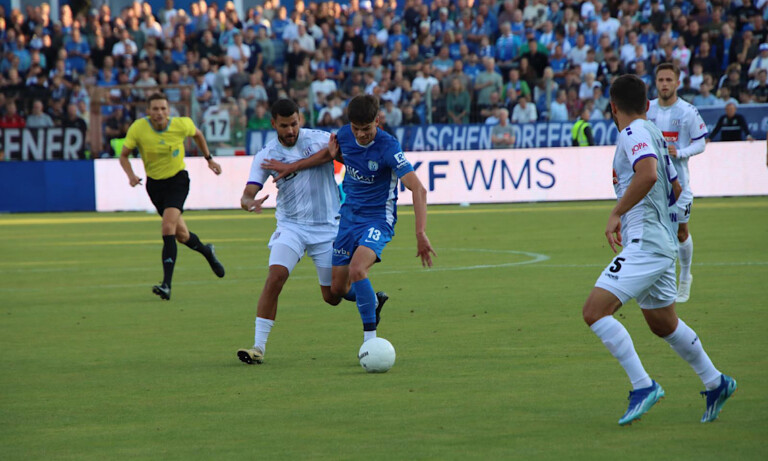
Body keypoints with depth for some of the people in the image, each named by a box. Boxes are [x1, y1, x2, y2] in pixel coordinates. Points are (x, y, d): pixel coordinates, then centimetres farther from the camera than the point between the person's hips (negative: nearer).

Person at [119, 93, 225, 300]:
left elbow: (197, 135, 10)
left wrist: (209, 159, 15)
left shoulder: (182, 125, -14)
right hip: (155, 183, 3)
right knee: (181, 234, 9)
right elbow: (124, 155, -4)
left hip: (177, 180, -3)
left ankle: (166, 284, -25)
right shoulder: (138, 129, -15)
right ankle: (206, 251, 45)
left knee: (168, 227, -22)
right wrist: (131, 175, -22)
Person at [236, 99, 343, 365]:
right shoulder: (265, 155, -3)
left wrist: (291, 166, -29)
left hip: (328, 226, 0)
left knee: (333, 297, 5)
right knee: (275, 276, -24)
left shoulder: (319, 139, -5)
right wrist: (249, 202, -36)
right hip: (291, 225, 1)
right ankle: (259, 346, -20)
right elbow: (248, 194, -10)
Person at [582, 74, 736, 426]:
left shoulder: (634, 133, -11)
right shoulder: (653, 134, 18)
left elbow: (648, 173, -31)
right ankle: (716, 384, 34)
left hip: (644, 244, -10)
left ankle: (643, 386, -18)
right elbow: (675, 188, 29)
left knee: (594, 311, -16)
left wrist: (617, 213, -24)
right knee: (663, 324, 23)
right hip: (661, 244, 10)